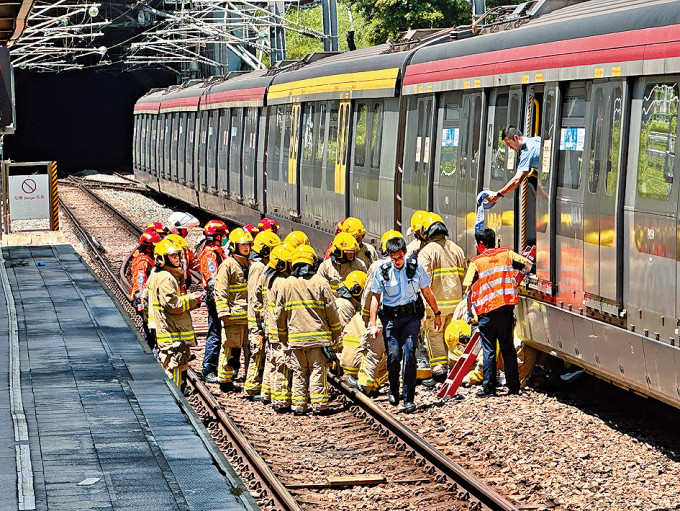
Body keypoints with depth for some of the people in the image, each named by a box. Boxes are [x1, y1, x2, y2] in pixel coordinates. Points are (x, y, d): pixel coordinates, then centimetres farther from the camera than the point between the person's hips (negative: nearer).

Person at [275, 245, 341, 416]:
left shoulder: (287, 284, 4)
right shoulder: (320, 282, -3)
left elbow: (280, 313, 8)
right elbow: (331, 310, -1)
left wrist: (283, 337, 19)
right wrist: (336, 334, 9)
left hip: (295, 336, 2)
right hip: (318, 335, -2)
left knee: (299, 372, 8)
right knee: (318, 370, 3)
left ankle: (299, 405, 7)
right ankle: (318, 405, 0)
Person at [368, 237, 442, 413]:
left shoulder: (414, 266, -2)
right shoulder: (383, 270, -4)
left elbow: (427, 292, 10)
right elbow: (375, 297, 4)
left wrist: (437, 314, 16)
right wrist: (373, 324, 1)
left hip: (412, 315, 0)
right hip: (391, 317, 0)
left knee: (409, 354, -12)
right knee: (394, 354, -8)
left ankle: (409, 398, -7)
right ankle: (393, 389, 21)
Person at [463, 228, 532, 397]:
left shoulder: (476, 262, -3)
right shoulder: (506, 254, 7)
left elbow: (469, 289, -6)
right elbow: (527, 264, 14)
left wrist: (469, 312, 5)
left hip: (487, 310, -3)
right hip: (507, 307, 3)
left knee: (488, 350, 2)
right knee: (508, 348, 11)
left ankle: (489, 388, 1)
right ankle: (514, 386, 11)